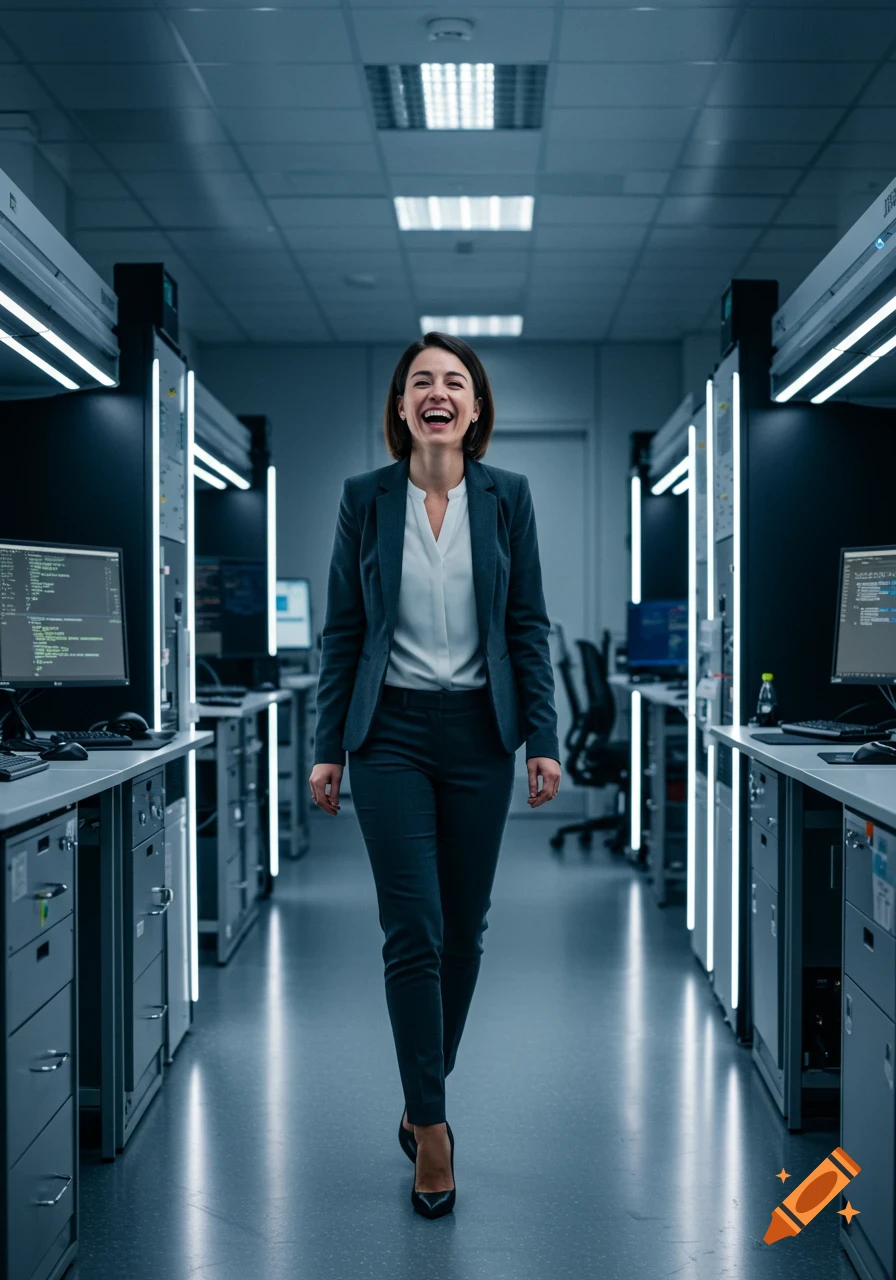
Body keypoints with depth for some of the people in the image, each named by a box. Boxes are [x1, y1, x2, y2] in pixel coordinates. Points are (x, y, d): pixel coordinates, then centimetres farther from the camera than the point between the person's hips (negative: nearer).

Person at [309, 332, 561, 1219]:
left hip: (478, 732, 2)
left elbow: (528, 625, 2)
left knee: (464, 929, 8)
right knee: (413, 929, -6)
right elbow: (342, 630, 2)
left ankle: (423, 1101, 27)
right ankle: (431, 1124, 6)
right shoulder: (364, 497, -1)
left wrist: (543, 740, -3)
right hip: (391, 732, -2)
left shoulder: (507, 497, 2)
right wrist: (328, 747, -1)